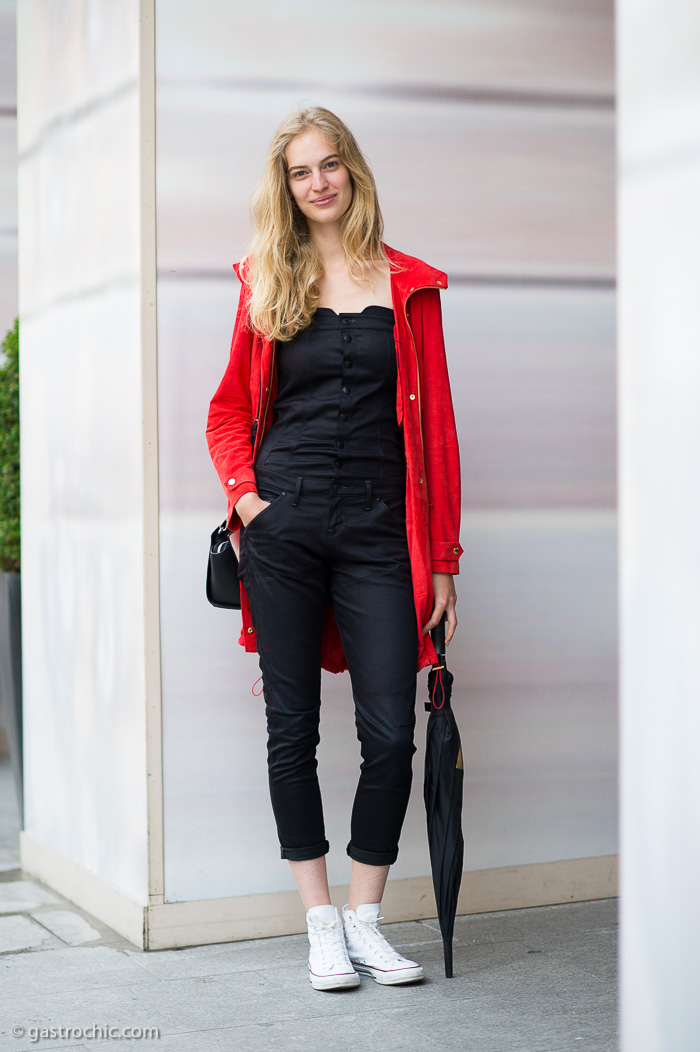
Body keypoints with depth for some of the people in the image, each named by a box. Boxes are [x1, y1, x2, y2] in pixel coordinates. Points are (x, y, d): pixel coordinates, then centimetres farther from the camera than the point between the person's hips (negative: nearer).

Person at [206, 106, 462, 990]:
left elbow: (435, 425, 6)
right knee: (293, 728, 2)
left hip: (378, 530, 0)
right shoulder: (267, 282, 10)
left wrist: (443, 558, 3)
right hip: (284, 527, 1)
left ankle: (365, 918, 11)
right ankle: (321, 924, 13)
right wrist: (243, 491, -4)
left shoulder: (409, 286, 8)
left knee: (390, 733, -5)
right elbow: (230, 409, 15)